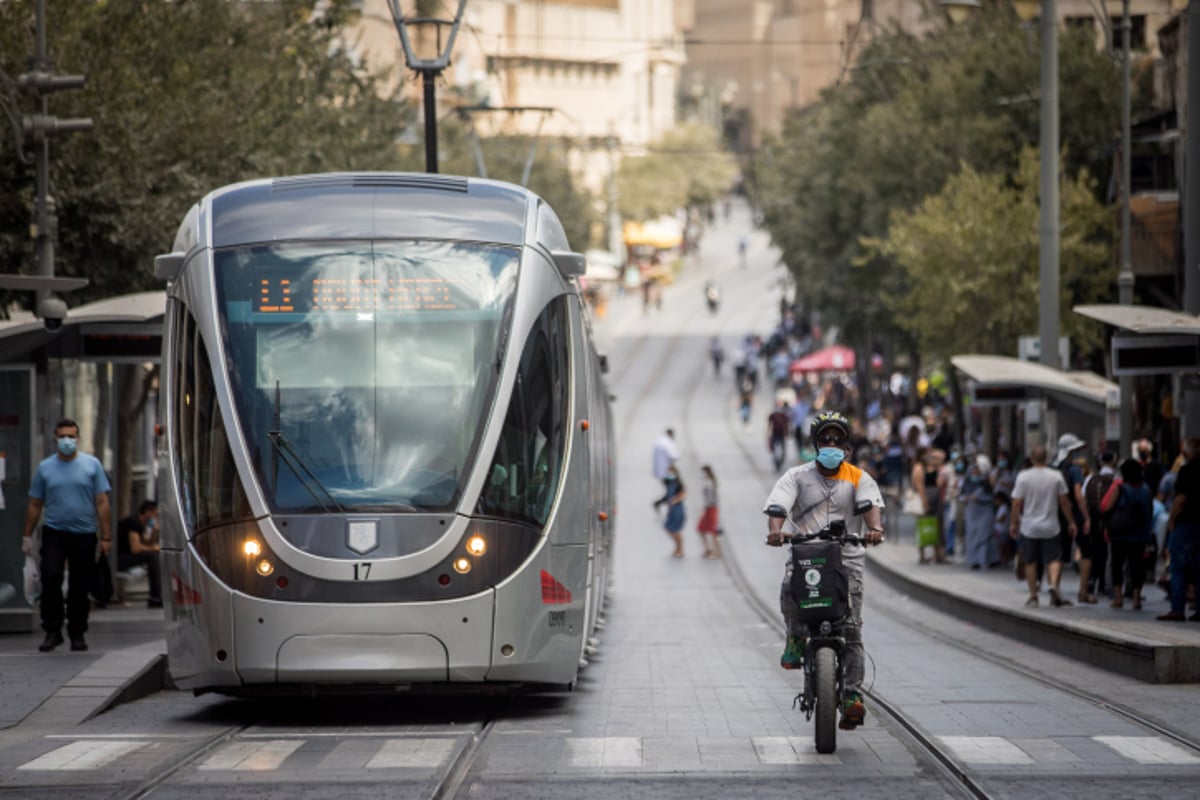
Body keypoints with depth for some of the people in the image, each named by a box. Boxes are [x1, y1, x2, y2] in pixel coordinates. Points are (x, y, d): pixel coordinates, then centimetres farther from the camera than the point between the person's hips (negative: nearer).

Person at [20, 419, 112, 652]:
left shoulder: (92, 465, 4)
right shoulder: (45, 467, 7)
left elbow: (102, 502, 2)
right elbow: (35, 504, 10)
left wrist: (106, 536, -4)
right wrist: (28, 536, 6)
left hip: (84, 534, 0)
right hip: (54, 533, 0)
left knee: (80, 587, 4)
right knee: (50, 578, -15)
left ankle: (77, 633, 15)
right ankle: (52, 631, -6)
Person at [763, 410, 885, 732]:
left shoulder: (858, 478, 9)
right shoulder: (798, 476, 9)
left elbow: (871, 504, -9)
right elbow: (778, 504, -6)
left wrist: (874, 528, -32)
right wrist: (775, 530, -29)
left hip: (847, 557, 0)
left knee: (851, 627, -9)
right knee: (789, 586, -33)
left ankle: (853, 696, -10)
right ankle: (796, 638, -6)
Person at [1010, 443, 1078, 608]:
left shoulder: (1023, 476, -8)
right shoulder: (1056, 476, -5)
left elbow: (1017, 503, -6)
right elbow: (1064, 502, 0)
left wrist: (1013, 522, 7)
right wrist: (1071, 522, 10)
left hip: (1029, 528, 0)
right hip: (1050, 527, 0)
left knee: (1030, 563, 10)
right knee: (1054, 559, 5)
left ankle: (1033, 596, 13)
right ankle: (1053, 584, -21)